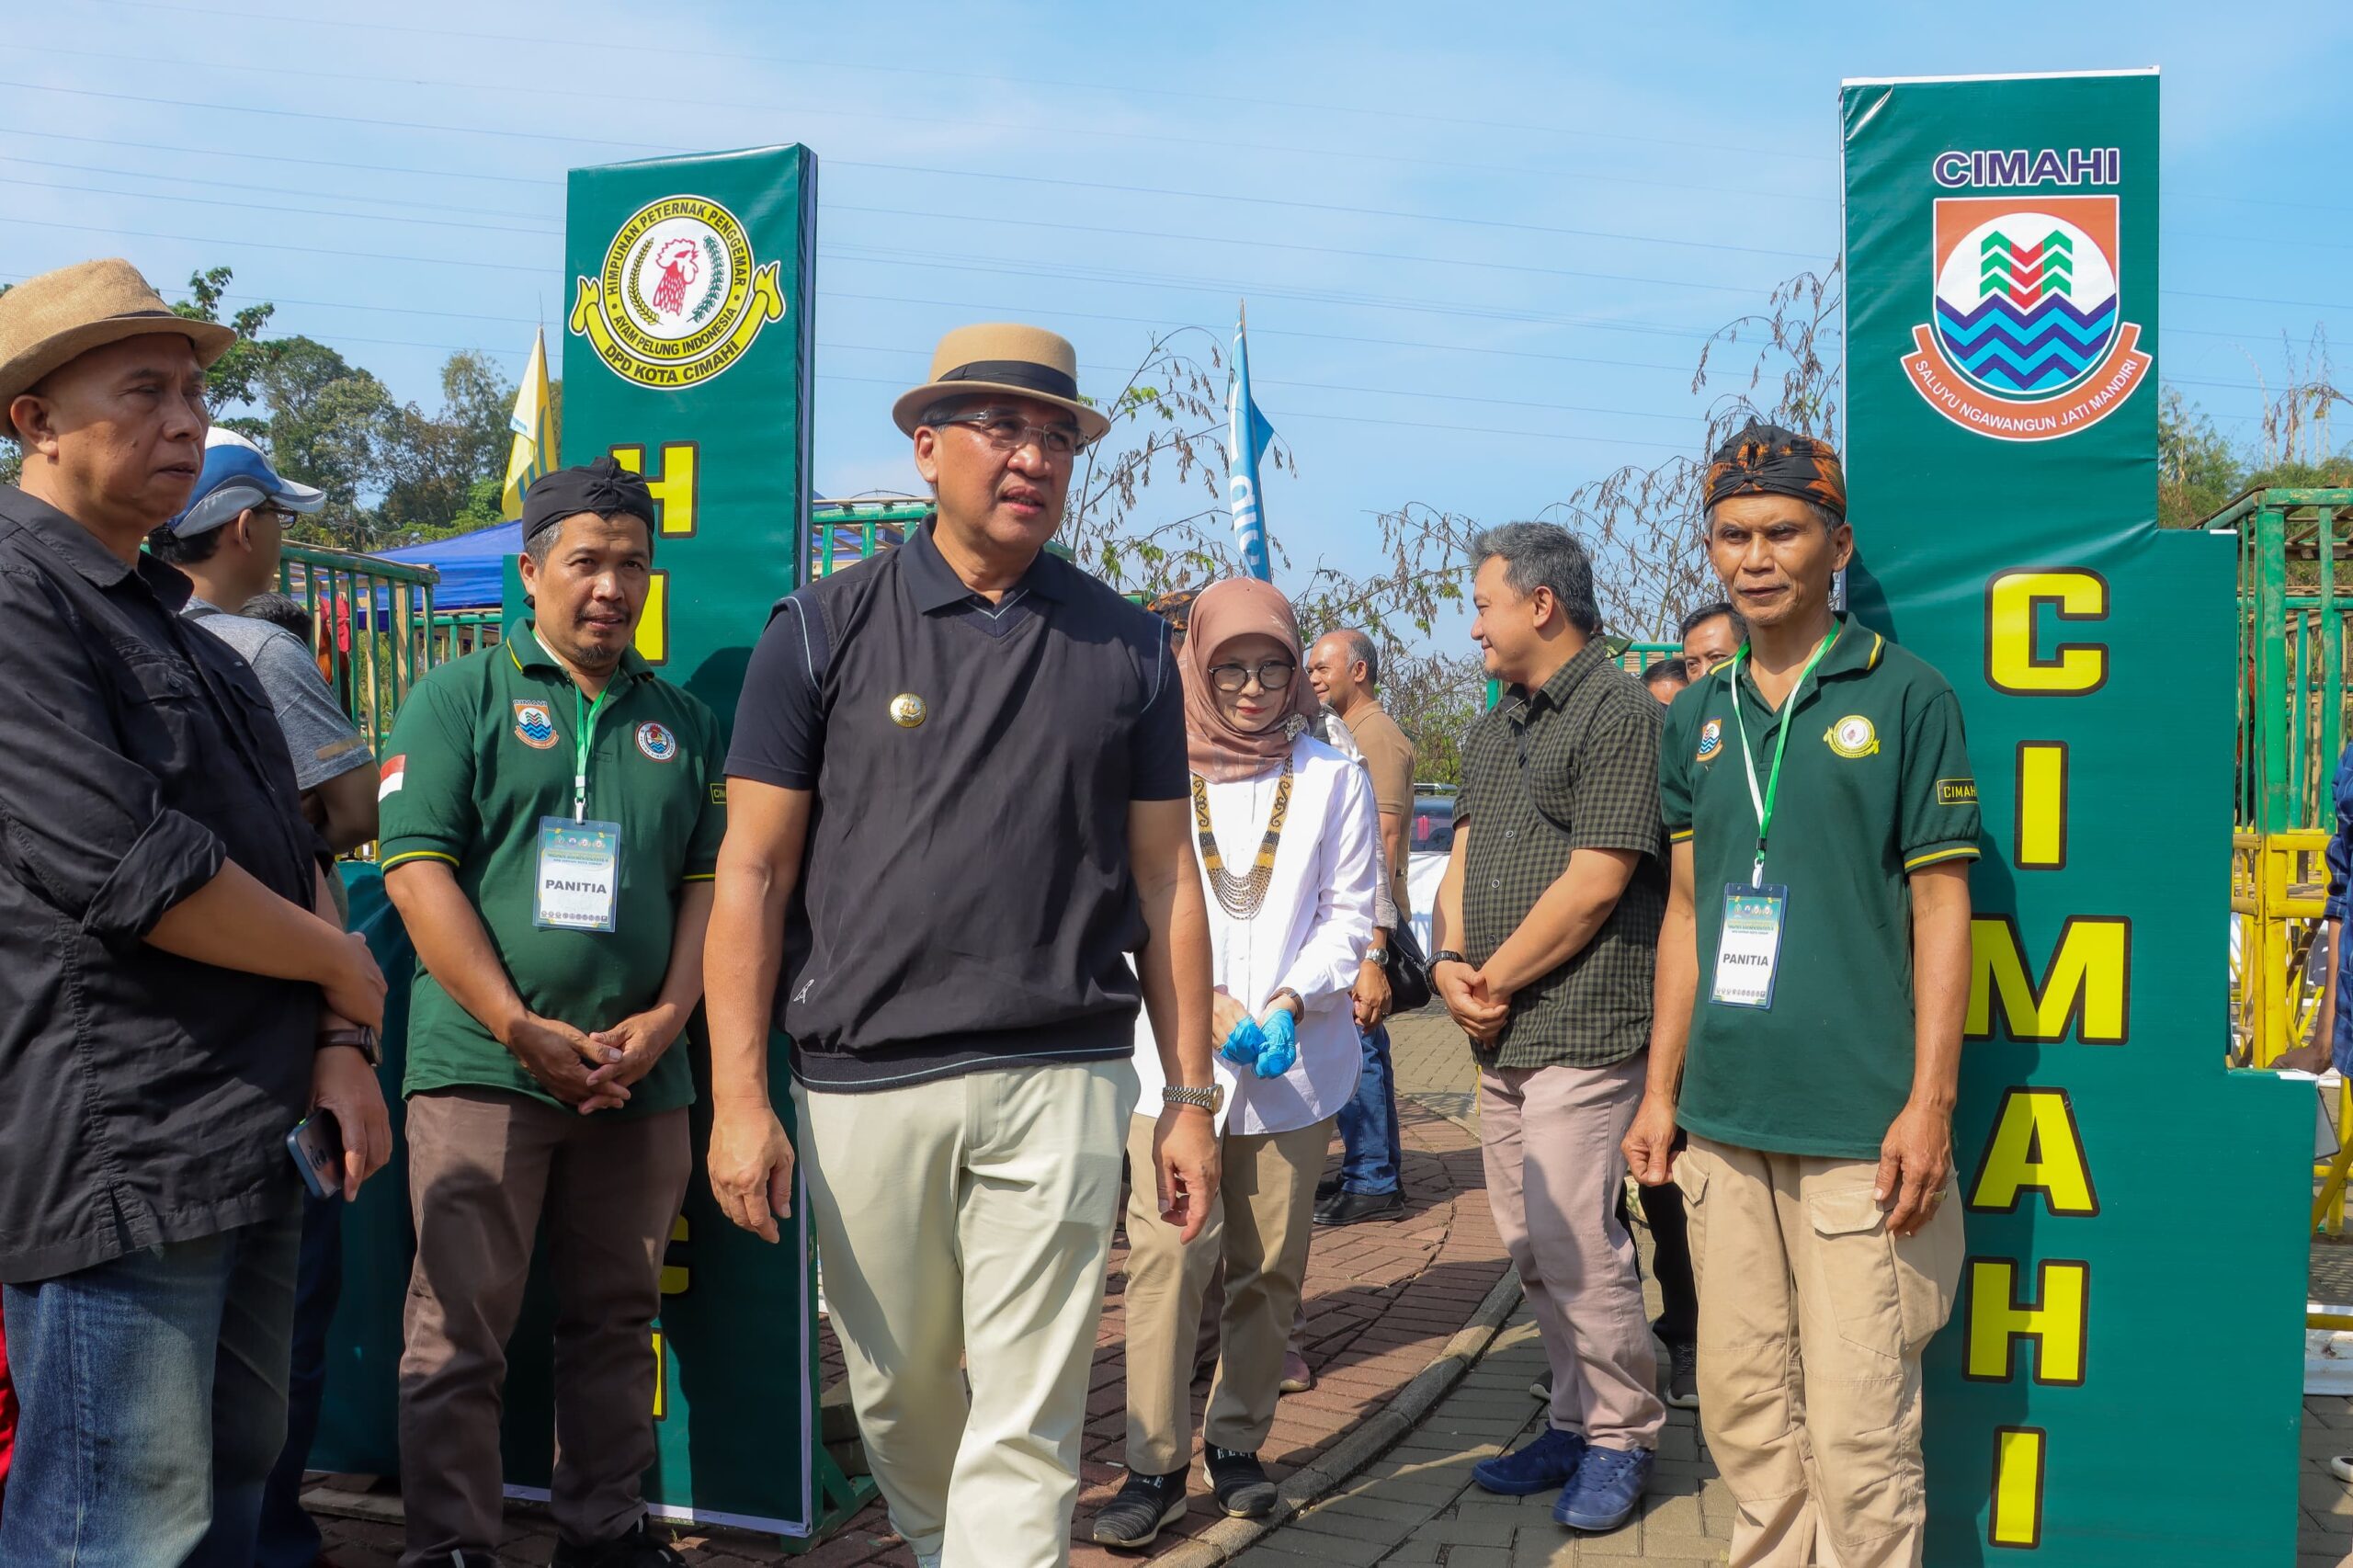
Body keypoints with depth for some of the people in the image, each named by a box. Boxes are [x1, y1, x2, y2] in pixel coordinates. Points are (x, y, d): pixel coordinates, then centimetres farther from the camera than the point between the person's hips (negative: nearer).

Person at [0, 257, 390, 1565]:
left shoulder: (170, 620, 18)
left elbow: (291, 850, 17)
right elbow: (126, 868, -22)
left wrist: (339, 1045, 4)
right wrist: (342, 967, -7)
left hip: (256, 1137, 9)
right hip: (113, 1150, -9)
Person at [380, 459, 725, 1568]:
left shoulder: (682, 722, 14)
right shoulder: (460, 697, 2)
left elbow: (710, 881, 12)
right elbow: (418, 871, -6)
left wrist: (663, 1020, -5)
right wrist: (522, 1030, -13)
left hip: (640, 1078, 4)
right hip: (484, 1069, -3)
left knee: (615, 1319, 11)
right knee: (462, 1325, 0)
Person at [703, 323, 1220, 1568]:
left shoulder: (1124, 648, 7)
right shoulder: (825, 629, 2)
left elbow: (1165, 878, 9)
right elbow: (751, 873, 0)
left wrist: (1191, 1097, 6)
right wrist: (739, 1098, -6)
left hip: (1060, 1087, 0)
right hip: (863, 1081, 0)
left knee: (1026, 1423, -1)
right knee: (898, 1394, 15)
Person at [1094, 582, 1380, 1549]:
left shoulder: (1333, 779, 7)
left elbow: (1349, 915, 5)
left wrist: (1290, 1000, -11)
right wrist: (1205, 1001, -11)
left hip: (1294, 1064, 2)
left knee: (1270, 1265, 8)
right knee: (1166, 1255, -9)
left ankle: (1237, 1442, 24)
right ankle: (1155, 1464, 2)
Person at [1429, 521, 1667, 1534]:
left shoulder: (1617, 713, -10)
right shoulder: (1495, 728, 17)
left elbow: (1595, 883, -16)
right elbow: (1463, 860, 16)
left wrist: (1494, 980, -10)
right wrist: (1450, 964, -2)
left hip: (1581, 1029, -9)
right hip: (1501, 1034, 9)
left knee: (1574, 1243, -6)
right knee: (1528, 1245, 13)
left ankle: (1623, 1437, 10)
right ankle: (1578, 1421, 26)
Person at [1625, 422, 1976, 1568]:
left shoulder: (1904, 697, -2)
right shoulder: (1697, 719, 12)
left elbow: (1941, 908, -4)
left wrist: (1930, 1101, -11)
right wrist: (1660, 1089, 12)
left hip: (1856, 1126, -5)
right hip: (1724, 1123, 5)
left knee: (1857, 1431, -2)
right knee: (1741, 1407, 13)